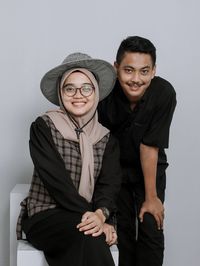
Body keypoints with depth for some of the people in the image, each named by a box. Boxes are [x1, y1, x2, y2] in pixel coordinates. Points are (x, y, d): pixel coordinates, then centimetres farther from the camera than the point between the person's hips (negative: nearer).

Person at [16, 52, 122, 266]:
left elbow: (109, 184, -2)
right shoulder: (43, 127, -2)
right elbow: (56, 180, -12)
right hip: (45, 217, -3)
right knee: (89, 235, -33)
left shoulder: (107, 139, 9)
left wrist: (101, 214, -23)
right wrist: (89, 215, -20)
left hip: (90, 219, 3)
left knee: (91, 234, -31)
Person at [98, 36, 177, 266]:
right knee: (122, 230, 4)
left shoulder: (164, 93, -27)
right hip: (115, 167, 1)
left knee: (151, 229, -5)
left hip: (150, 169, 0)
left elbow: (149, 146, -22)